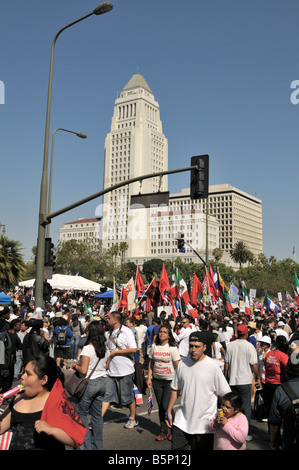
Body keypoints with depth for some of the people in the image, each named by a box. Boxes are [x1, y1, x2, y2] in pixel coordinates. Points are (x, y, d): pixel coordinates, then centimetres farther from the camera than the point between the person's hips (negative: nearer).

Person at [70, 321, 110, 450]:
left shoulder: (87, 348, -18)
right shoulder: (105, 349, 3)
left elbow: (83, 370, -21)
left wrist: (74, 366, -4)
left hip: (89, 383, -7)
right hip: (102, 382, 7)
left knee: (81, 413, 9)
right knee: (97, 414, 15)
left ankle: (86, 446, 11)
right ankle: (97, 445, 23)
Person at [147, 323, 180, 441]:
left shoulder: (172, 348, -8)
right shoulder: (154, 346, 5)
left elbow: (177, 366, -7)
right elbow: (151, 363, 10)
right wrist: (149, 378, 5)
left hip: (170, 380, -4)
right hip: (157, 380, 4)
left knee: (166, 405, -9)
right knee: (160, 406, 9)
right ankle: (164, 431, 22)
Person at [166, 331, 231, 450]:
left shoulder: (213, 367, -12)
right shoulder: (182, 364, 1)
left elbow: (226, 395, -7)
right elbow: (175, 389, 12)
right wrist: (169, 411, 11)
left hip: (204, 425, -3)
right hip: (182, 421, 3)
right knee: (176, 447, 4)